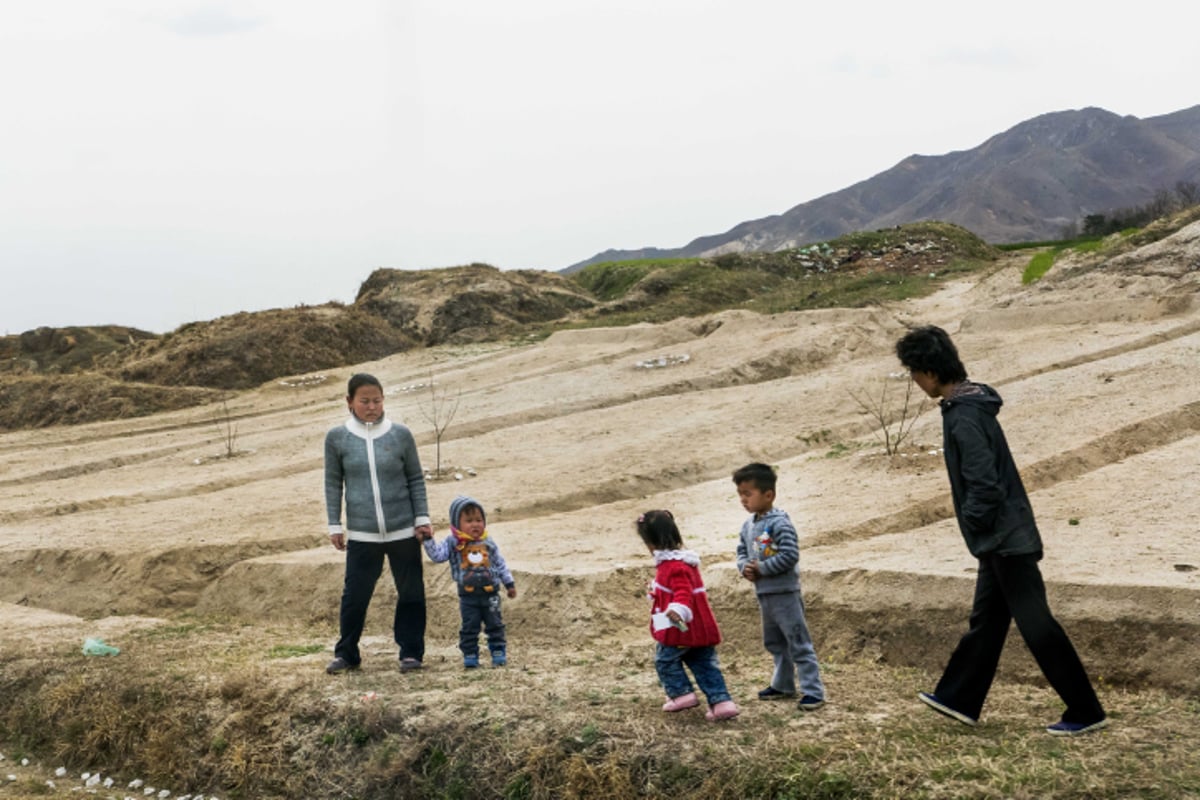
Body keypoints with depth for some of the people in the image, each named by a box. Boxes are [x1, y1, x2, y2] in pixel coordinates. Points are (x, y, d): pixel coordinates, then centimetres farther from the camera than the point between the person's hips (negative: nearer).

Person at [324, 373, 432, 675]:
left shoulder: (401, 434, -2)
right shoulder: (337, 438, -1)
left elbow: (416, 479, 5)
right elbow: (333, 483, 5)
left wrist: (422, 518, 1)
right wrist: (334, 526, 4)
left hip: (404, 531, 0)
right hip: (361, 534, 0)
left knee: (410, 593, 8)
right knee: (355, 595, 5)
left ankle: (411, 652, 21)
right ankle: (346, 654, 22)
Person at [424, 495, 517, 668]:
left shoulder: (488, 543, 2)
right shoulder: (453, 543, -4)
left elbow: (500, 564, 9)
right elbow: (438, 555, -15)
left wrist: (509, 584, 12)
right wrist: (428, 540, -28)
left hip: (490, 593, 1)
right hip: (468, 595, -1)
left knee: (495, 625, 8)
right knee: (469, 628, 4)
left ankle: (499, 652, 17)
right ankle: (470, 655, 13)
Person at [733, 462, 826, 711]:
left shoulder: (779, 523, -19)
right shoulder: (748, 525, 7)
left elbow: (789, 556, -24)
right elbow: (742, 551, 16)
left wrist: (762, 568, -19)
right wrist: (744, 567, -6)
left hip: (785, 593, -9)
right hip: (763, 594, 9)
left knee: (798, 642, -5)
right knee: (774, 643, 20)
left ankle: (813, 690, -1)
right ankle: (783, 685, 33)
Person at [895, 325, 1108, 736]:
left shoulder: (964, 417, -21)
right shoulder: (971, 402, 10)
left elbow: (984, 485, -25)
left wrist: (973, 522, -9)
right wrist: (978, 521, 15)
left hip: (1005, 539, -10)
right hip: (1001, 538, 10)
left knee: (1035, 623, -4)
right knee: (984, 621, 17)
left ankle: (1086, 712, 2)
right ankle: (957, 698, 28)